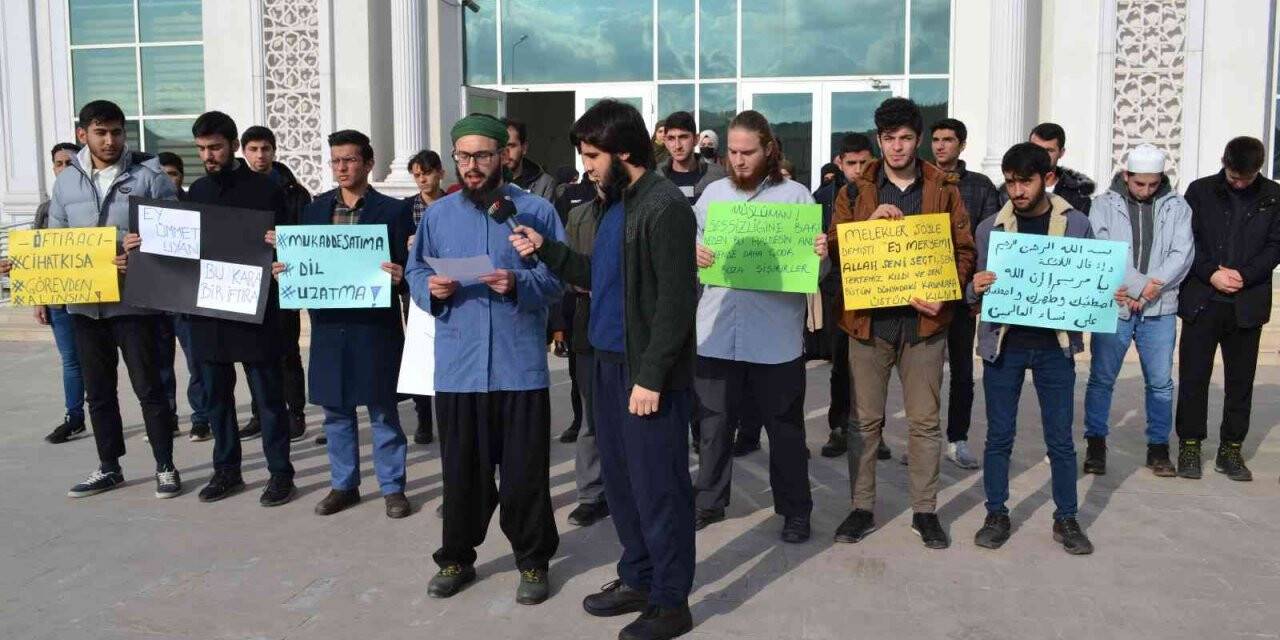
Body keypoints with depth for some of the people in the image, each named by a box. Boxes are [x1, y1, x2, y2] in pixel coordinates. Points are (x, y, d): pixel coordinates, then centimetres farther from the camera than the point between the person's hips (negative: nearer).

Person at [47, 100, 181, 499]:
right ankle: (108, 468, 26)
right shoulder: (65, 182, 8)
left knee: (148, 388, 2)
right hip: (84, 304, 5)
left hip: (133, 302, -4)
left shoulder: (149, 180, -5)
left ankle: (165, 467, 14)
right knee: (98, 391, 13)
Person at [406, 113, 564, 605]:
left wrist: (520, 282, -20)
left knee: (525, 470, 5)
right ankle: (456, 559, 29)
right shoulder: (438, 214, 9)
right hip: (457, 365, 2)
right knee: (461, 468, 11)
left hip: (520, 365, -2)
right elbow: (415, 273, 13)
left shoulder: (536, 211, 1)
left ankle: (533, 562, 22)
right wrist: (431, 288, -9)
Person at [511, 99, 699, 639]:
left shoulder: (665, 207, -15)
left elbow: (676, 300, -18)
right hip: (609, 362, 9)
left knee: (657, 485, 0)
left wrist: (651, 376, -20)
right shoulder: (614, 203, 14)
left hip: (649, 373, -9)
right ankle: (638, 579, 32)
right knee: (620, 479, 16)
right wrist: (545, 250, 7)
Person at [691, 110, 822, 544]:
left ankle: (794, 509, 23)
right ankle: (709, 502, 27)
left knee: (785, 426, 8)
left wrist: (822, 255, -22)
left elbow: (816, 263, 1)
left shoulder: (795, 195, 1)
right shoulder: (713, 193, 9)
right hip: (717, 330, 3)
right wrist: (693, 252, -12)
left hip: (776, 336, -2)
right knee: (714, 423, 12)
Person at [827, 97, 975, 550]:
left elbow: (964, 249, 4)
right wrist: (870, 222, -15)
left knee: (924, 420, 6)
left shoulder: (943, 190, 6)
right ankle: (862, 508, 19)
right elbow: (835, 248, 1)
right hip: (868, 317, 1)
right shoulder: (855, 191, 7)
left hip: (923, 319, 0)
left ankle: (925, 510, 19)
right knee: (866, 419, 7)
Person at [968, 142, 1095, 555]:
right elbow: (976, 294, 6)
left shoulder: (1076, 225, 1)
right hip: (1003, 343, 1)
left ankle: (1066, 519, 21)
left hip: (1054, 344, 0)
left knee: (1061, 439, 6)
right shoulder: (990, 228, 2)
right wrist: (977, 288, -17)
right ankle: (997, 516, 21)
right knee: (999, 436, 7)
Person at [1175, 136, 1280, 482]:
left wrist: (1244, 275, -13)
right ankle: (1189, 446, 12)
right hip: (1202, 301, -1)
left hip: (1248, 304, 1)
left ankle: (1231, 450, 16)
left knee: (1240, 380, 7)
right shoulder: (1200, 191, 3)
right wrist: (1211, 273, -13)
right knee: (1194, 376, 2)